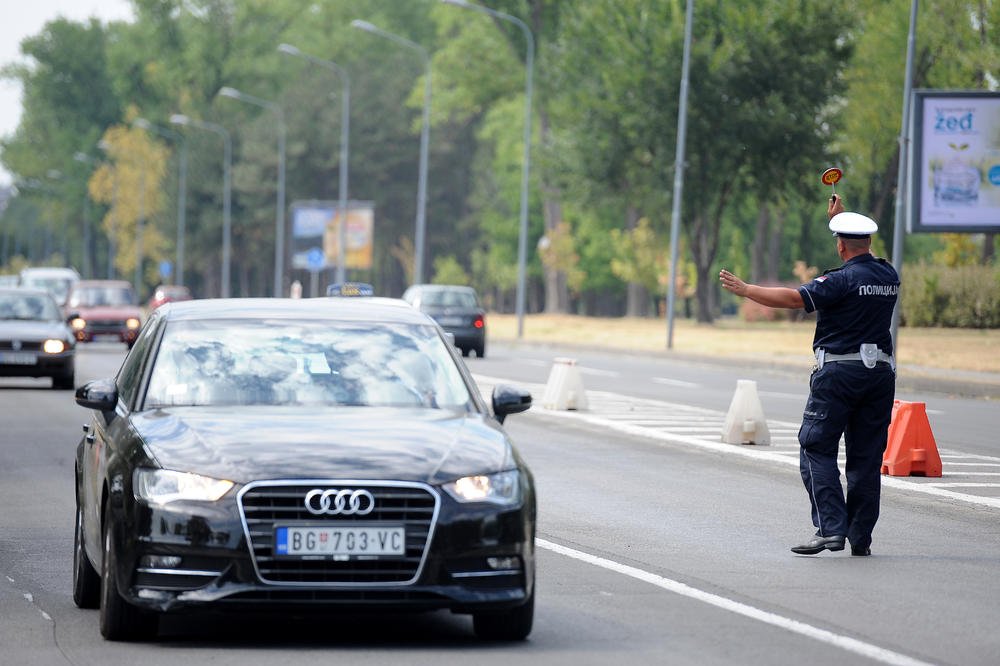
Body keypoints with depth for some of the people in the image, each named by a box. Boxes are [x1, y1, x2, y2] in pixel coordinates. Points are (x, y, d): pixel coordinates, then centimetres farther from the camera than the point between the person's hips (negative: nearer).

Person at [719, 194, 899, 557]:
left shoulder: (843, 279, -12)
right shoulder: (889, 277, 9)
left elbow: (793, 298, -17)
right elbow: (863, 257, 31)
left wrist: (746, 289, -7)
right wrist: (839, 217, 39)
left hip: (838, 371, -6)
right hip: (881, 372, 6)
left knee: (817, 449, 0)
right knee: (866, 458, 8)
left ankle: (831, 528, -12)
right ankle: (861, 538, 7)